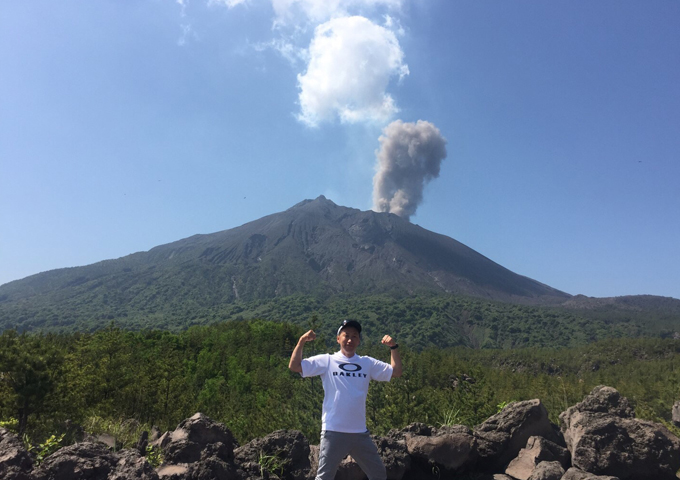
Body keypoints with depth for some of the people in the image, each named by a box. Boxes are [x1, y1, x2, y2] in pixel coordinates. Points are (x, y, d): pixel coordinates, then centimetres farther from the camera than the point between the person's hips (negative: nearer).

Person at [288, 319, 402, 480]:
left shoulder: (368, 363, 8)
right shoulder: (326, 361, -2)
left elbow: (396, 372, 4)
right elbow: (294, 366, -9)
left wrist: (393, 347, -5)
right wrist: (302, 341, -18)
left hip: (360, 432, 4)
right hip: (333, 432, -3)